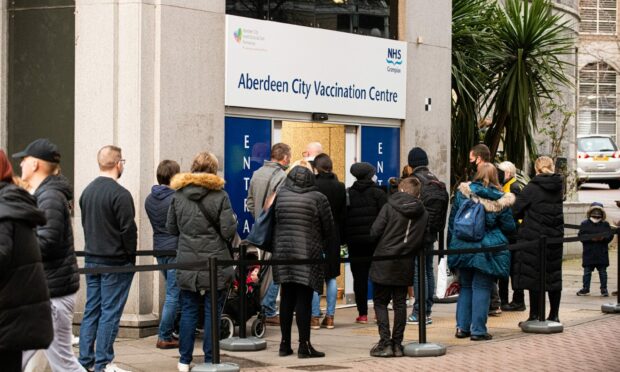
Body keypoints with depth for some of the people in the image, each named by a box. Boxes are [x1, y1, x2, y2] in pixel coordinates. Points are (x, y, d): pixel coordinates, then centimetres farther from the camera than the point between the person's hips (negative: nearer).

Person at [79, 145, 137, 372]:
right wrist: (131, 257, -4)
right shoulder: (120, 194, -16)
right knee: (110, 313, -2)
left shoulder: (87, 191, 10)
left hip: (91, 260, 8)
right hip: (115, 262, -8)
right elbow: (128, 229, -16)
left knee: (91, 310, 12)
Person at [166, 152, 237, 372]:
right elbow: (228, 231, -9)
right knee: (212, 313, 3)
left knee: (188, 311, 10)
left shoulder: (178, 195, 3)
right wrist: (233, 220, 11)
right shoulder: (219, 196, -8)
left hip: (187, 263, 3)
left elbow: (171, 228, 10)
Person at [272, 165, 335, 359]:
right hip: (308, 255, -4)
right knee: (304, 300, -2)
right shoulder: (318, 198, -5)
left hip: (283, 252, 4)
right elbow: (328, 228, 1)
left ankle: (285, 343, 15)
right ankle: (304, 345, -1)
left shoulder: (281, 195, 3)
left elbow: (274, 223, 7)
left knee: (286, 299, 10)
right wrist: (323, 247, 16)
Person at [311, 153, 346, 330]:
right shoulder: (340, 187, 3)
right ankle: (330, 317, 9)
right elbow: (343, 214, 7)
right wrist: (340, 235, 14)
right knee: (331, 276, 9)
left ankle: (315, 317, 0)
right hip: (334, 236, 4)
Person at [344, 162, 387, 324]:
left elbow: (342, 218, 3)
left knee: (359, 277, 4)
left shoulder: (348, 194, 4)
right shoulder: (378, 193, -2)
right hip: (375, 240, -1)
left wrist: (345, 239, 9)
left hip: (354, 241, 1)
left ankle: (362, 314, 2)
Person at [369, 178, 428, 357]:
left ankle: (385, 342, -3)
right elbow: (423, 241, 4)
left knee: (380, 302, 5)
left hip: (384, 263, -3)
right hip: (406, 265, 4)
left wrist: (386, 242, 8)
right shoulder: (423, 213, 4)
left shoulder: (390, 207, -9)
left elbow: (374, 232, -11)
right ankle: (397, 344, 11)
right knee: (400, 303, 12)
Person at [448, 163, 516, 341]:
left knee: (465, 286, 14)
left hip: (463, 246, 3)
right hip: (487, 251, -3)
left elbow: (452, 220, 6)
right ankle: (478, 330, 1)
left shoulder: (462, 193, 0)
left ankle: (462, 327, 13)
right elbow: (509, 227, 0)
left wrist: (453, 243, 15)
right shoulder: (500, 201, -8)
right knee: (482, 288, 2)